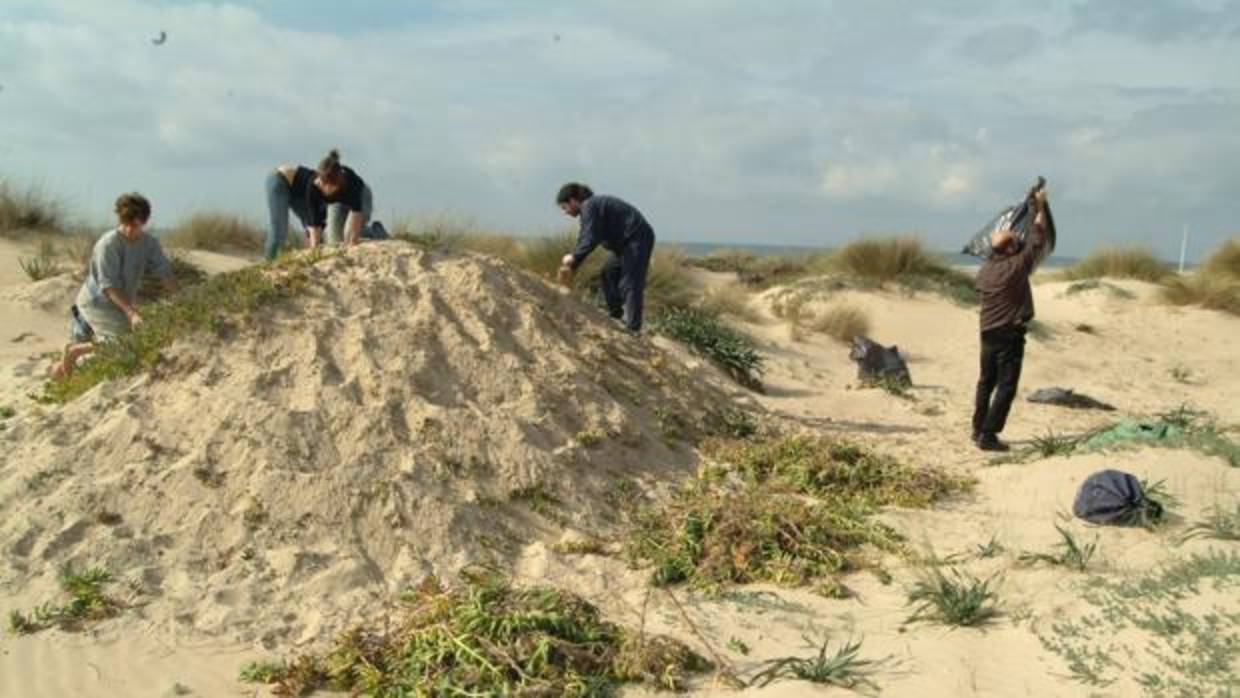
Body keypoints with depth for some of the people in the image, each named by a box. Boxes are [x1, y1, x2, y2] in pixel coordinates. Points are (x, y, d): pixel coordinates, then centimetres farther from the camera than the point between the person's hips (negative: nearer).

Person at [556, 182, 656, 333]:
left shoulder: (590, 207, -15)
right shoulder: (588, 208, 16)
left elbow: (591, 240, -21)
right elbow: (584, 240, 17)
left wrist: (573, 257, -9)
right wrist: (572, 267, 12)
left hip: (638, 240, -11)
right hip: (628, 242, 11)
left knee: (630, 284, -12)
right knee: (609, 273, 15)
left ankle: (633, 329, -12)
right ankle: (616, 316, 19)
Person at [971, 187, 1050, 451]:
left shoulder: (984, 268, 1)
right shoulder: (1017, 266, -16)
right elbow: (1037, 239, -5)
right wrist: (1040, 206, 5)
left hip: (988, 332, 7)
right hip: (1010, 335, -7)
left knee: (986, 382, 18)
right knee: (1006, 387, -3)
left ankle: (978, 430, 25)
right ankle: (988, 435, -7)